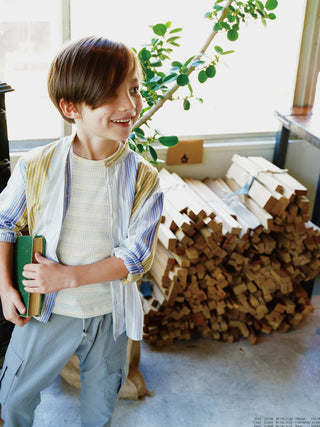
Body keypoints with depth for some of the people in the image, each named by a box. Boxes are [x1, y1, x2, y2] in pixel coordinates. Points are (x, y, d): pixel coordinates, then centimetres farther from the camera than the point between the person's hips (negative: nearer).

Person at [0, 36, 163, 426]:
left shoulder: (143, 179, -15)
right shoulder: (36, 167, -15)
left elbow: (137, 256, -16)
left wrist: (69, 276, -23)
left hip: (109, 314, 0)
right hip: (45, 309, 0)